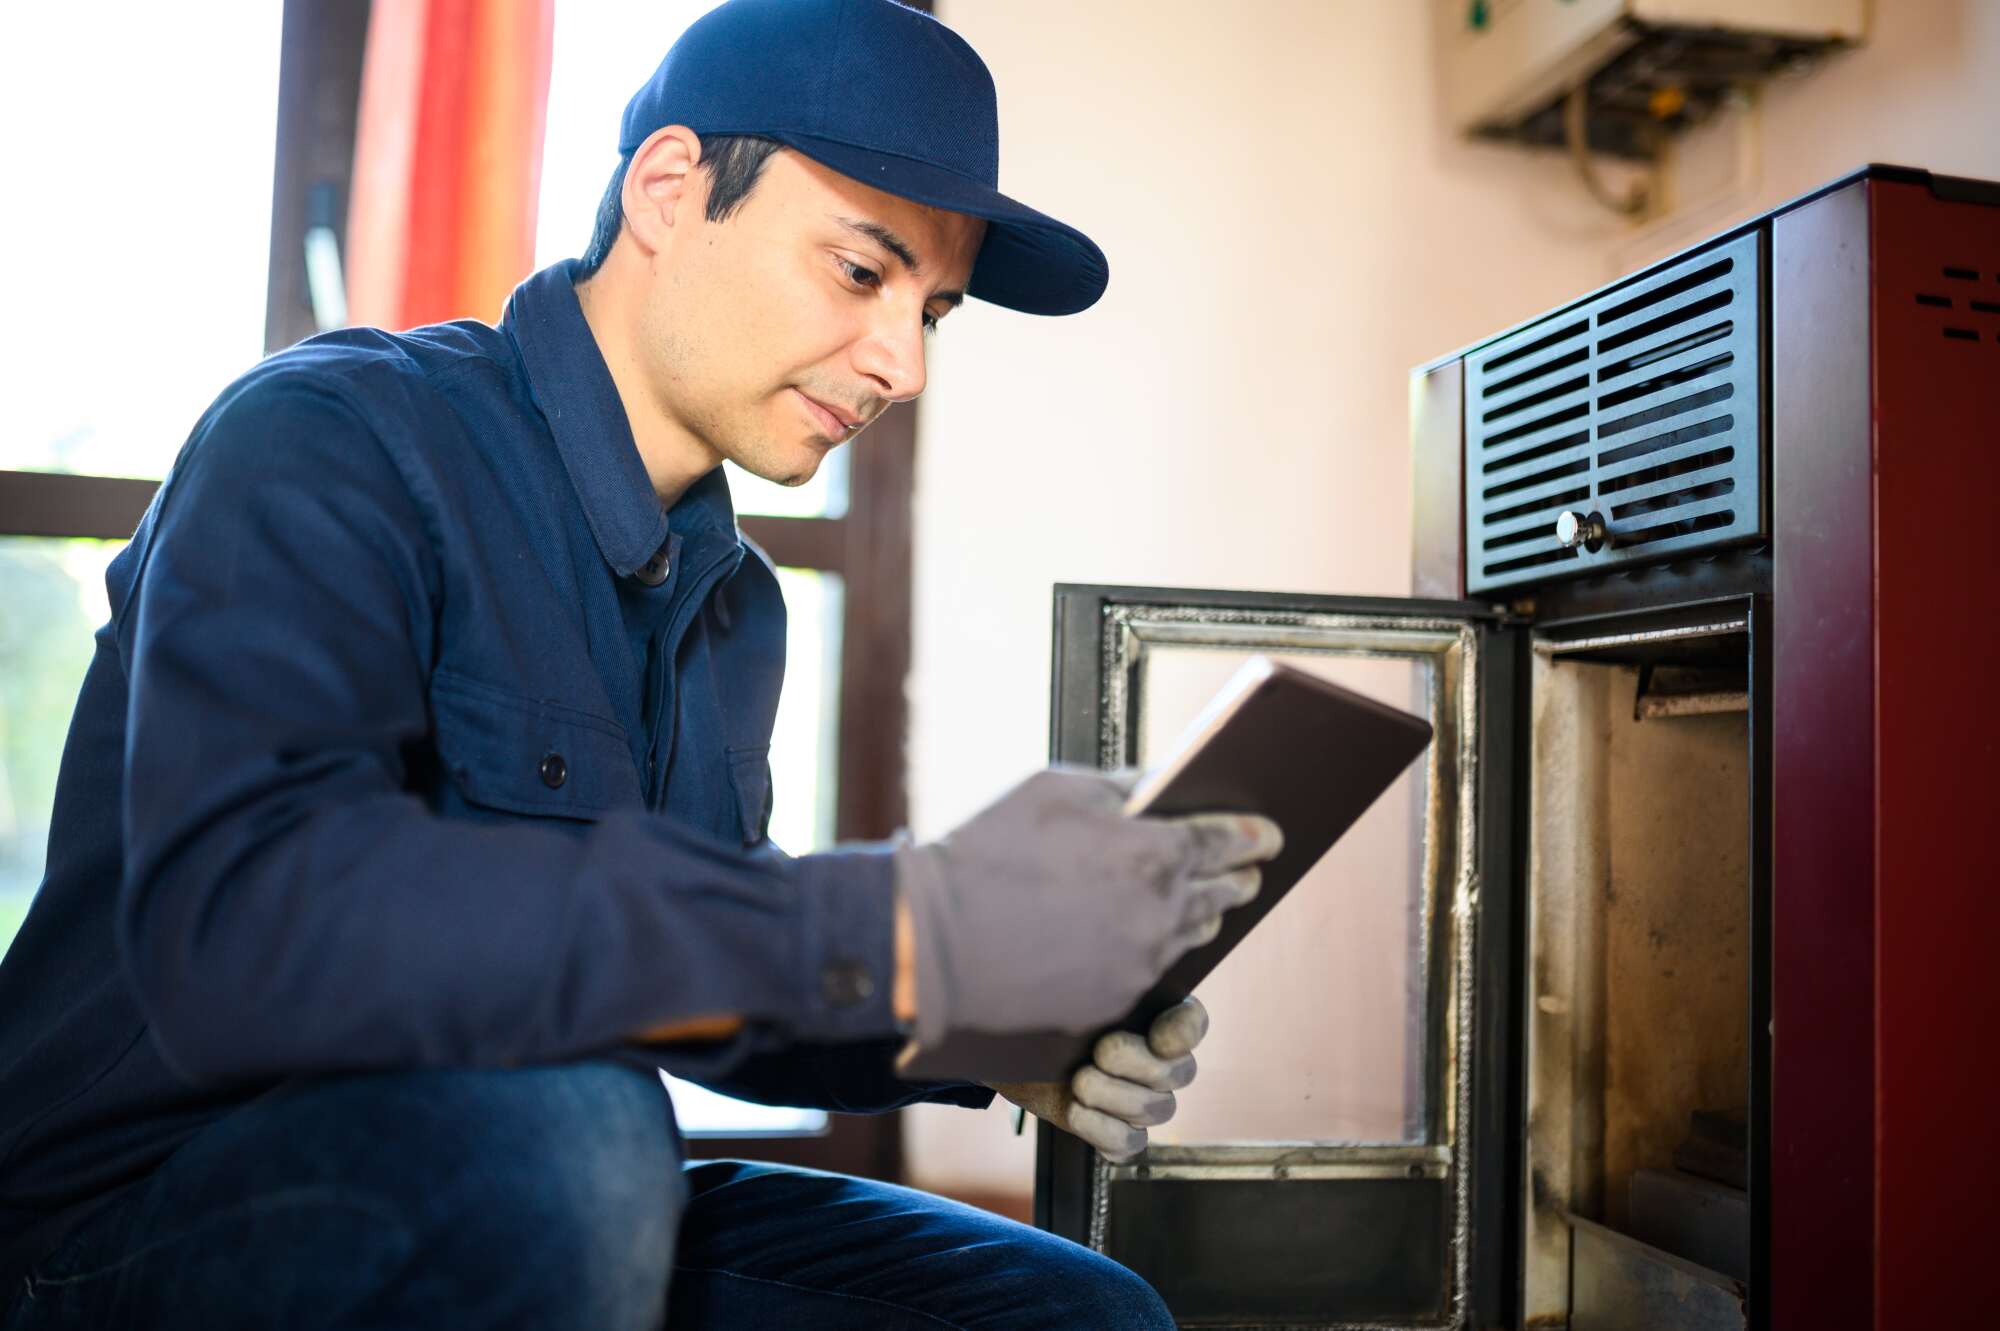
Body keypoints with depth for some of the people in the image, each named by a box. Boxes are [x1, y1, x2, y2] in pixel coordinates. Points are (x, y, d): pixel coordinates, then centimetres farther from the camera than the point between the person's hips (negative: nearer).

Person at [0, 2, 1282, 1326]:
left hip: (533, 1220, 6)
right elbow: (237, 924, -34)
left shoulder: (736, 602, 9)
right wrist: (902, 932, -39)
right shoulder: (333, 439, -17)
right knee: (561, 1129, -37)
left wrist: (994, 1035, -5)